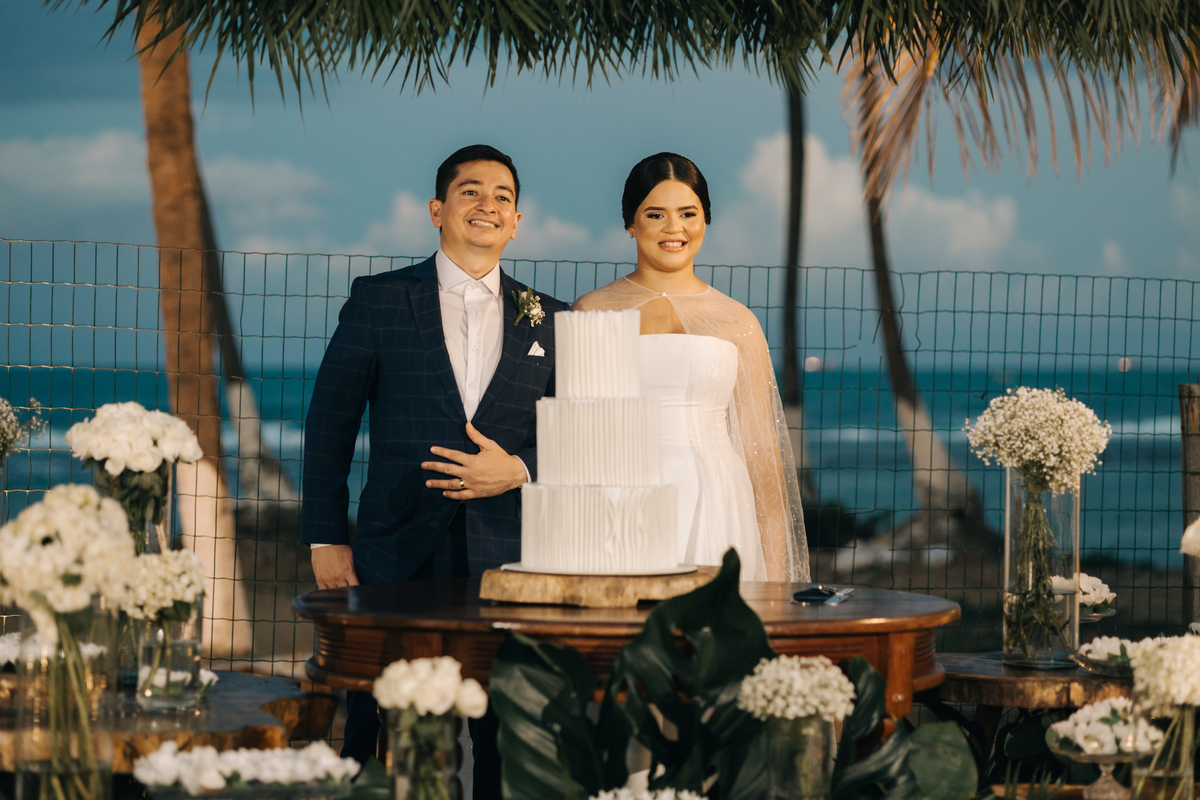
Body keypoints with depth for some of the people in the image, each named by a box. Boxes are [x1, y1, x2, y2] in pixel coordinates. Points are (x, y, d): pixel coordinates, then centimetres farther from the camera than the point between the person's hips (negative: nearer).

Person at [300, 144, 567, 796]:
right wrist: (325, 538, -2)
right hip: (397, 558, -2)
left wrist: (518, 471, -8)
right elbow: (329, 424, 4)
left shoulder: (548, 322, 10)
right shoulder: (377, 301, 5)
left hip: (508, 563, 2)